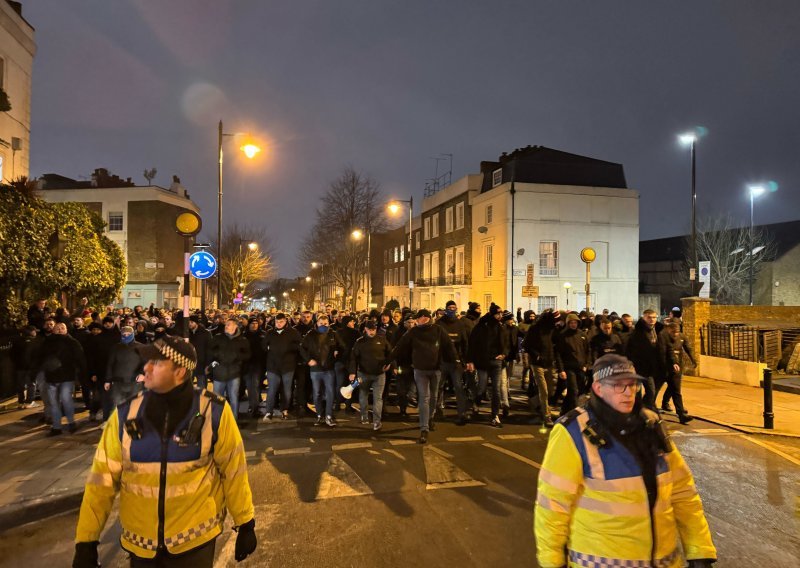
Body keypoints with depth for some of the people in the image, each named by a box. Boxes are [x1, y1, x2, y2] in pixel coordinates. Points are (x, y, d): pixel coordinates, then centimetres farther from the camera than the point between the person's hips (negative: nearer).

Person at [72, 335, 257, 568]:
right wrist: (86, 540, -3)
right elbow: (103, 478, -2)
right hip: (140, 543, 4)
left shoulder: (213, 411, -15)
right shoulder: (126, 415, -8)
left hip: (196, 538, -3)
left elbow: (233, 470, -8)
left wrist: (246, 523, -3)